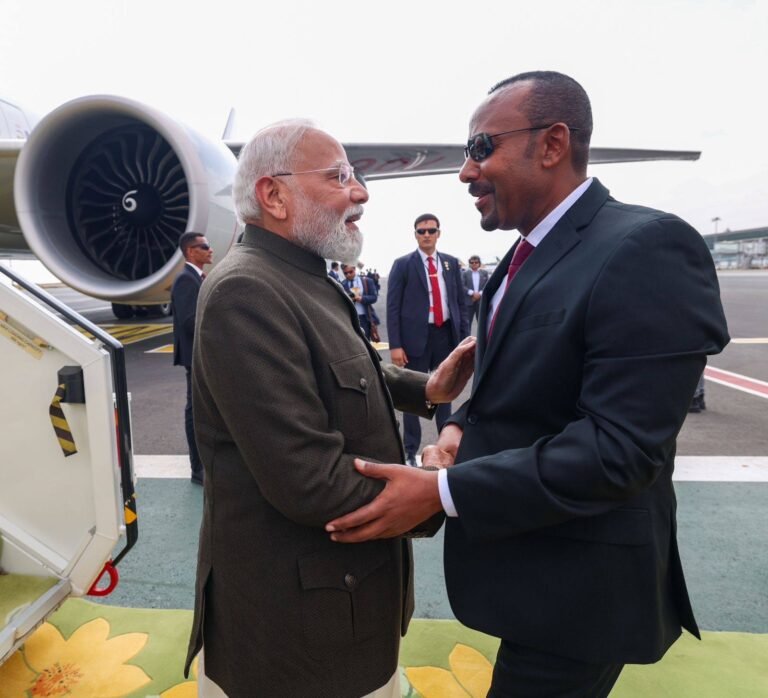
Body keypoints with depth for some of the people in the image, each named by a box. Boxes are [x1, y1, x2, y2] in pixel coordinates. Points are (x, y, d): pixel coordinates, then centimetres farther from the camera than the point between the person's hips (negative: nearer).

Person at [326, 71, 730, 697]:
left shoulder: (647, 250, -23)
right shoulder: (527, 255, 7)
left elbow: (619, 448, -28)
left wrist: (442, 492, -27)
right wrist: (460, 427, -6)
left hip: (573, 584, -8)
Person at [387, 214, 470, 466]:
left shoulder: (451, 263, 8)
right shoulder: (403, 264, -3)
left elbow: (460, 302, 10)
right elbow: (393, 307, -6)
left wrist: (465, 337, 3)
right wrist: (395, 344, -13)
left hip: (447, 334, 4)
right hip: (416, 336, -4)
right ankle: (410, 451, 18)